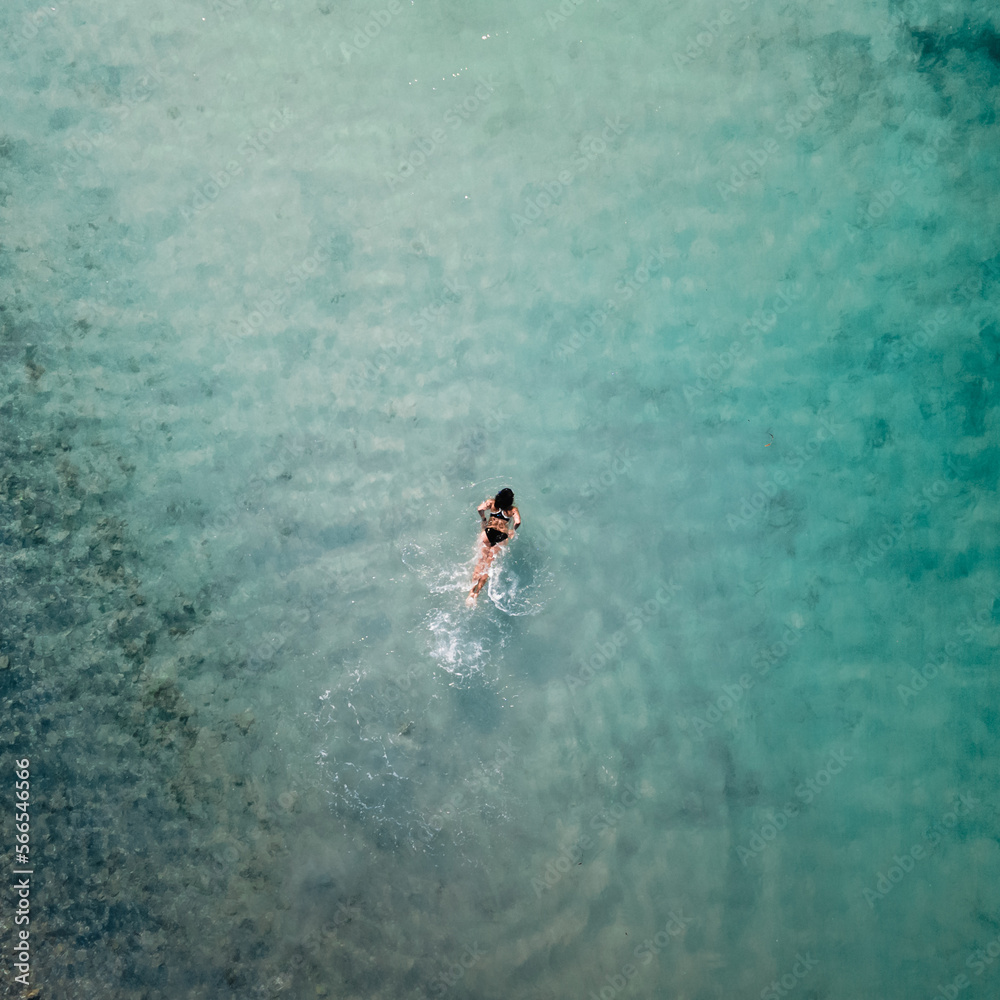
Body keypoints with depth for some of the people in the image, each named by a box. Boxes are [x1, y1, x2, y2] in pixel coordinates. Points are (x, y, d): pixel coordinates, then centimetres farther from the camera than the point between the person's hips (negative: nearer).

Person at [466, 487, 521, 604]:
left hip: (489, 532, 0)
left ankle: (472, 590, -15)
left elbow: (480, 508, -9)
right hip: (502, 536, 0)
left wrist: (483, 520, 9)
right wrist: (512, 531, 9)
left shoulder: (492, 503, 7)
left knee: (481, 561, -1)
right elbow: (517, 522, -11)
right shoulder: (513, 510, 5)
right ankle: (477, 593, -11)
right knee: (488, 564, -1)